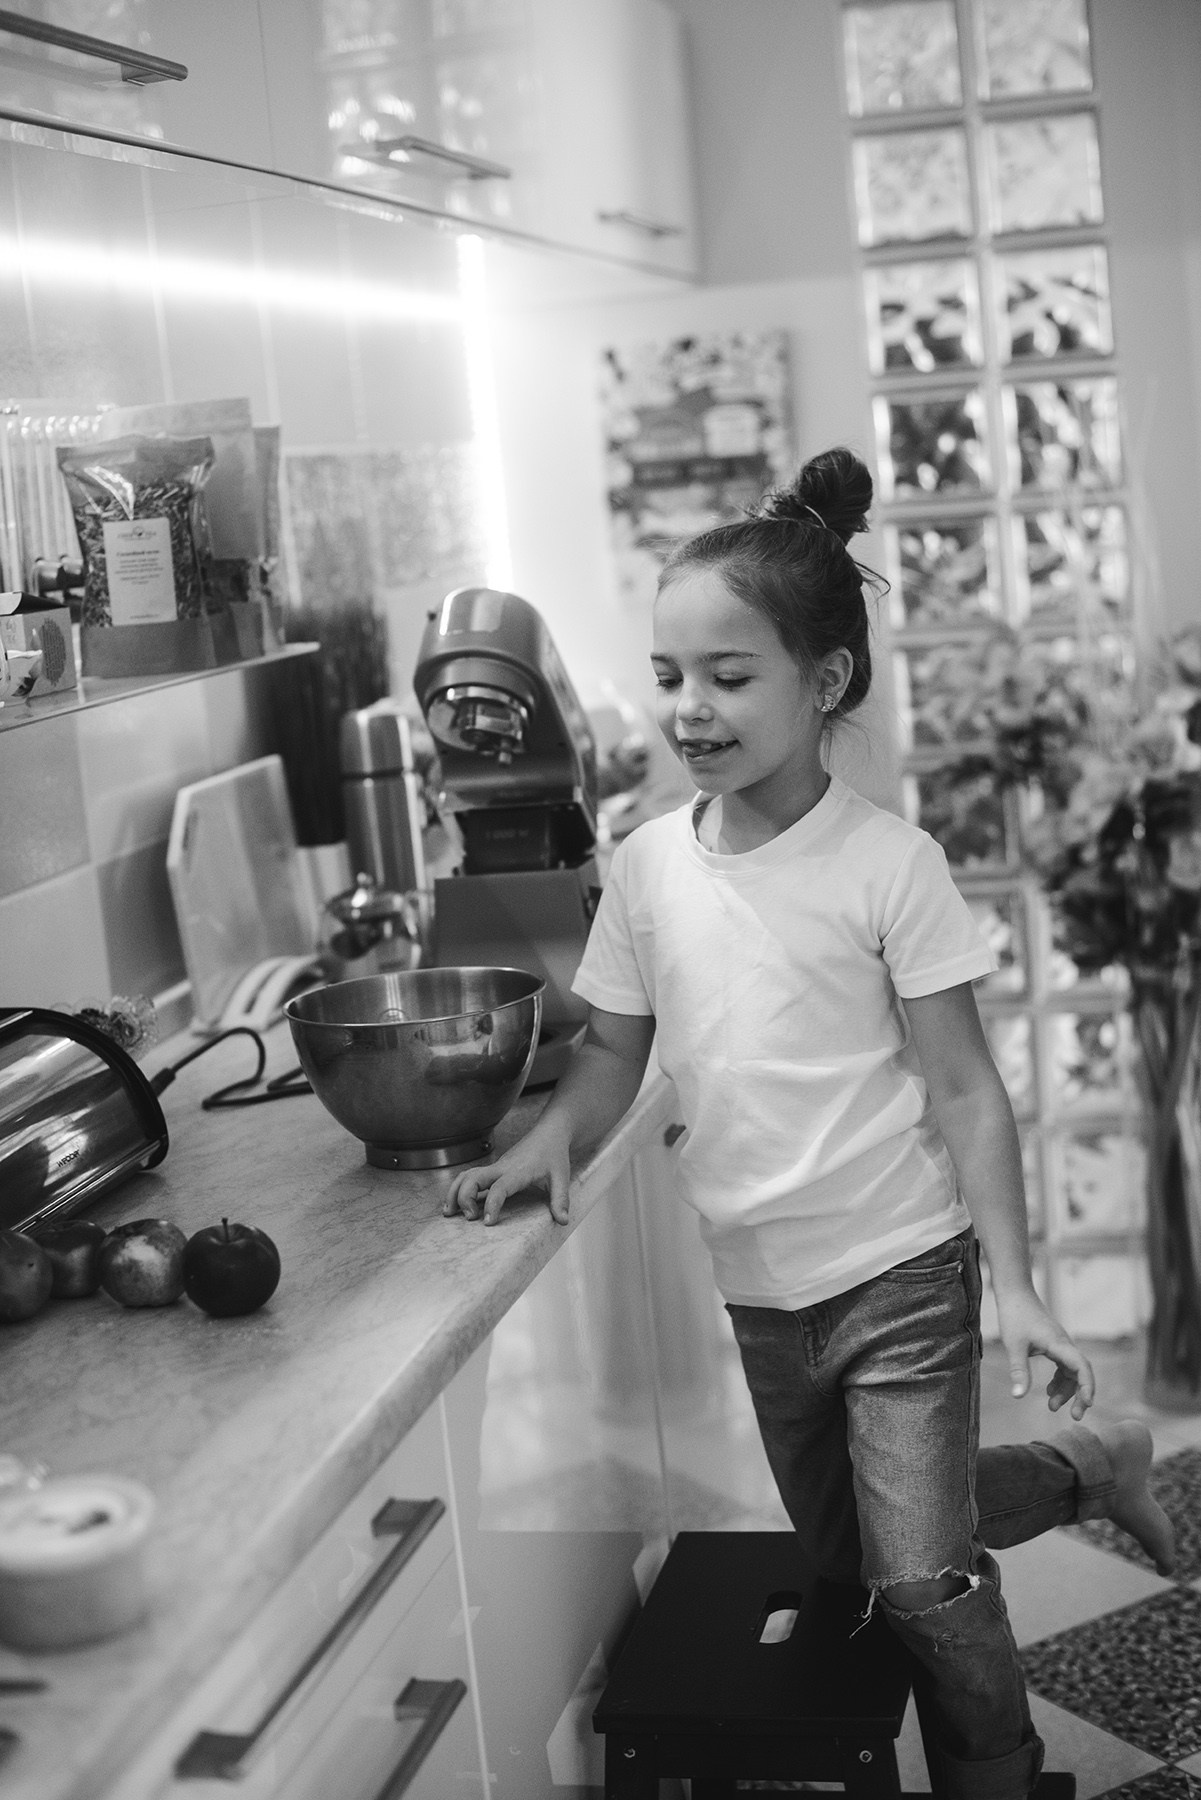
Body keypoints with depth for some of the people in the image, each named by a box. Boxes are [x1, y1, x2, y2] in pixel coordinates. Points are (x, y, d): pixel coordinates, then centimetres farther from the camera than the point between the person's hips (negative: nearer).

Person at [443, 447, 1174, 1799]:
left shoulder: (888, 864, -16)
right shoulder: (646, 868, -4)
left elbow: (963, 1088, -12)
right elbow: (614, 1051, 7)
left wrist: (1014, 1285, -17)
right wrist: (549, 1140, -13)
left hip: (899, 1277, -6)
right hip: (758, 1287, 6)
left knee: (925, 1583, -9)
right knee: (839, 1559, 22)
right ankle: (1082, 1469, 41)